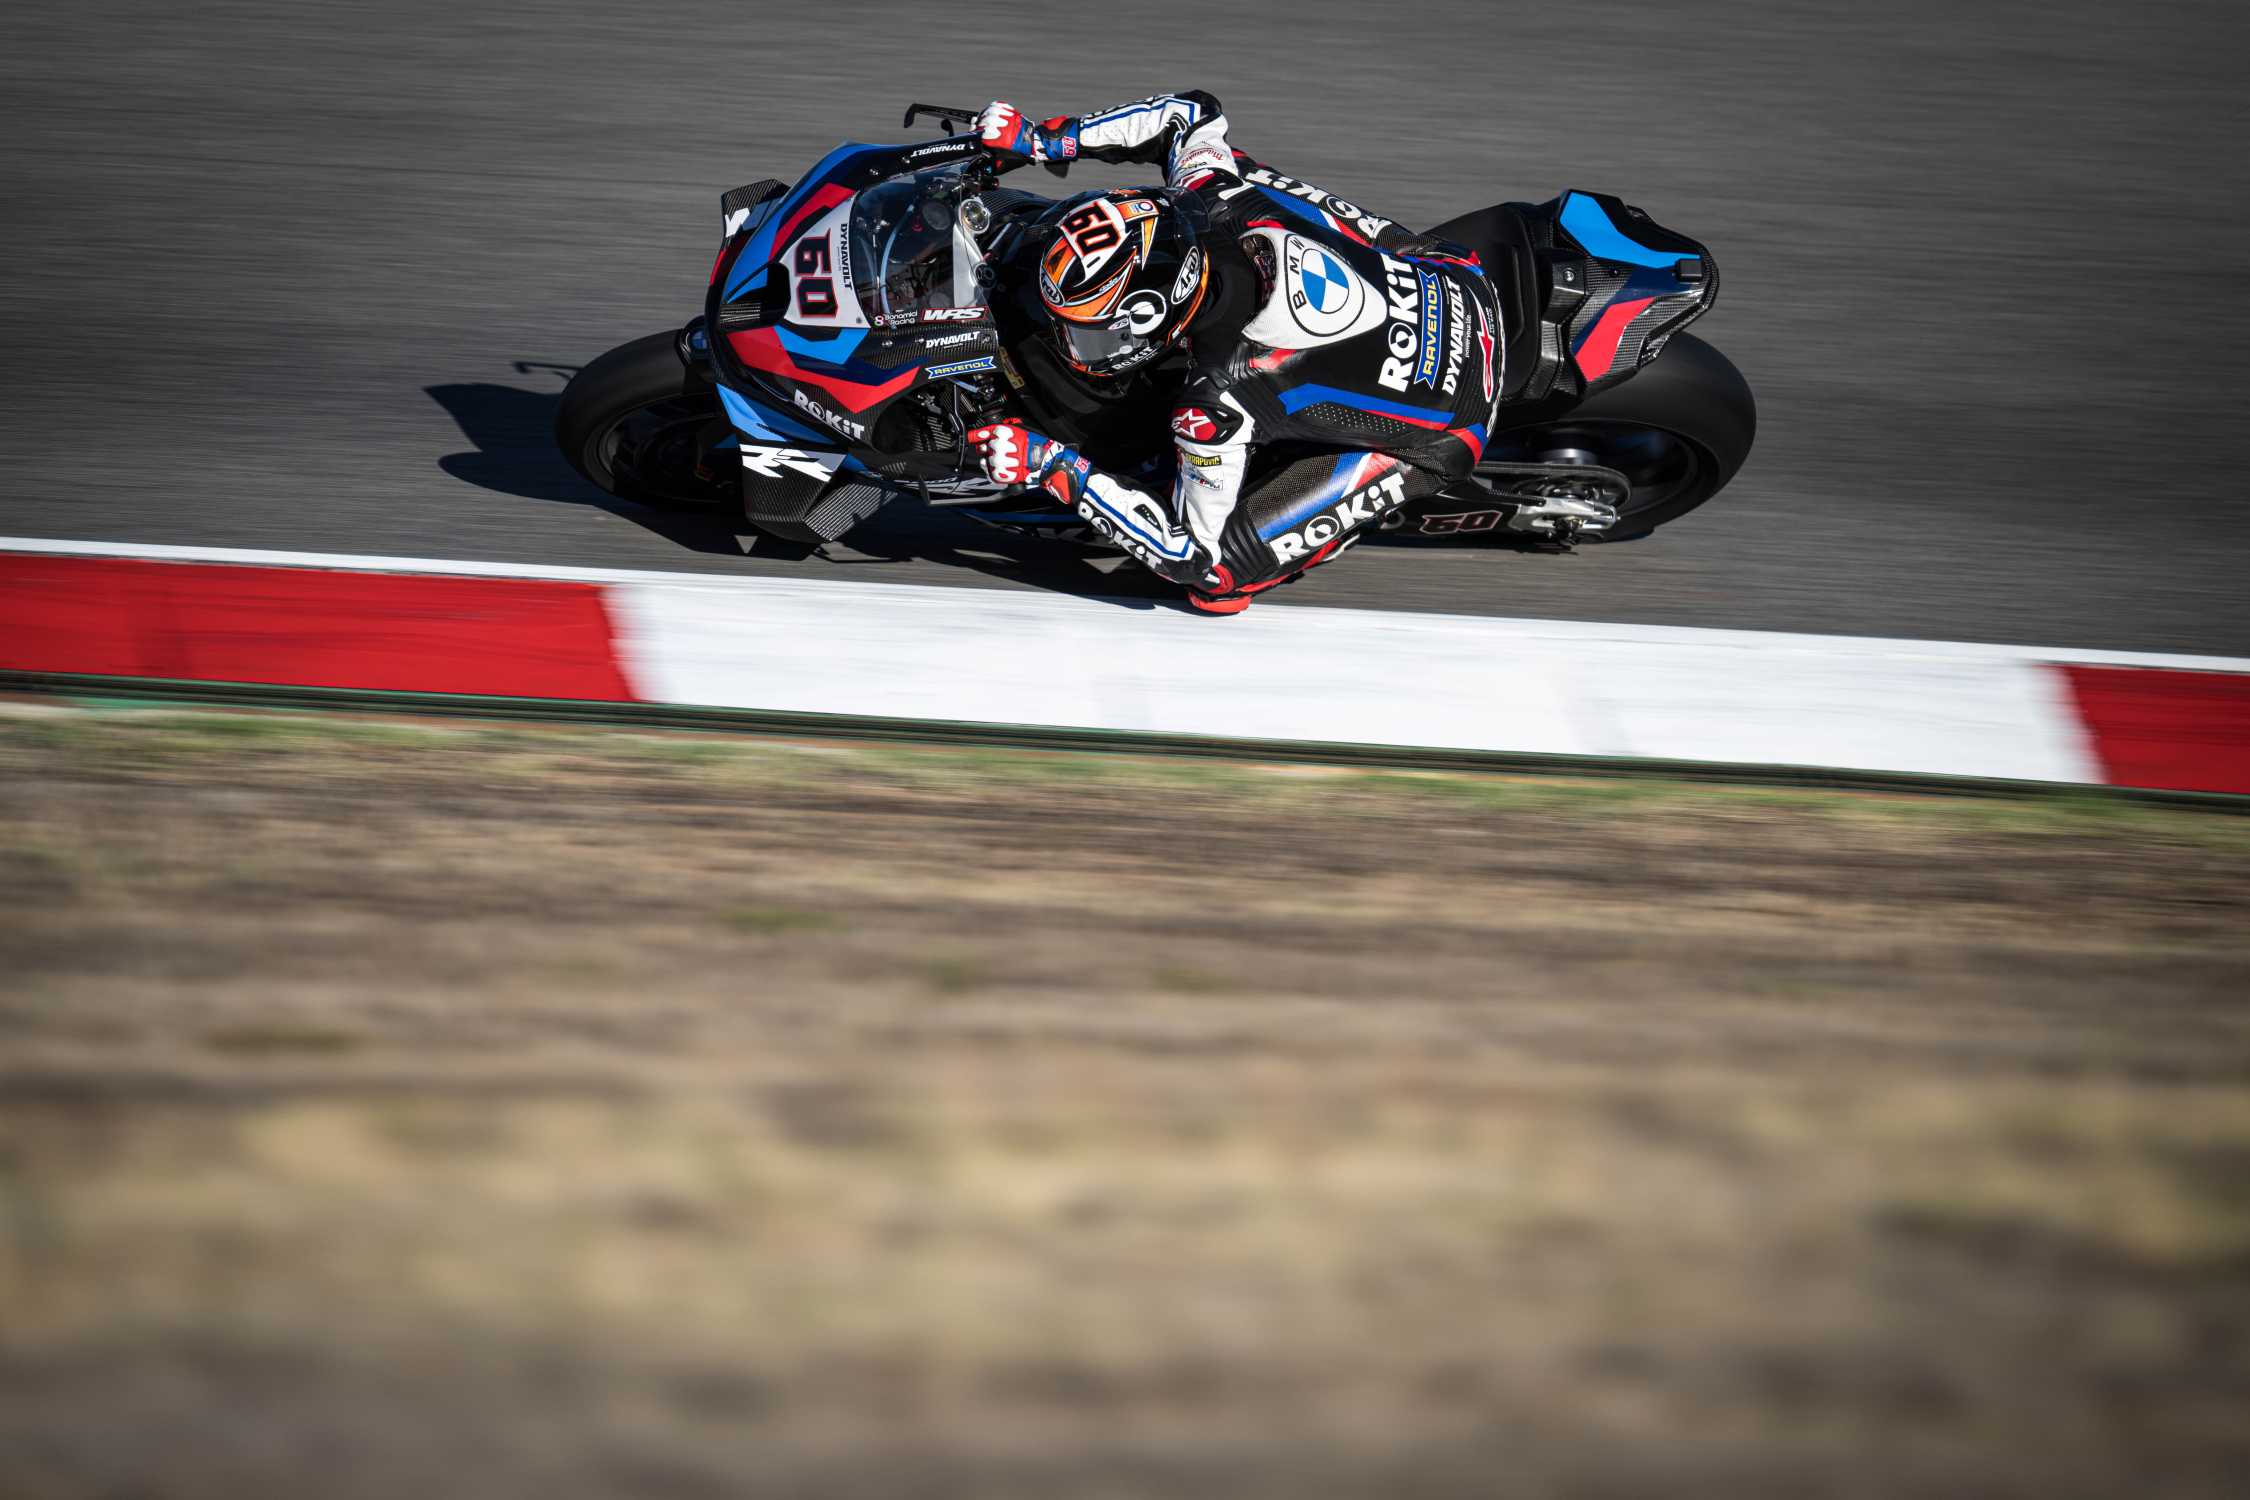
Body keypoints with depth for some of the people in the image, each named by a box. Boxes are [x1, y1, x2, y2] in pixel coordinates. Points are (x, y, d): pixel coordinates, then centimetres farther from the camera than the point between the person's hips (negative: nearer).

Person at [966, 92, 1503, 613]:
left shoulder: (1217, 404, -35)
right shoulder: (1213, 190, -21)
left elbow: (1191, 551, -22)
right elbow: (1192, 112, 4)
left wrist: (1051, 466, -23)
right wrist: (1043, 139, 0)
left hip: (1437, 432, -6)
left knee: (1214, 571, -10)